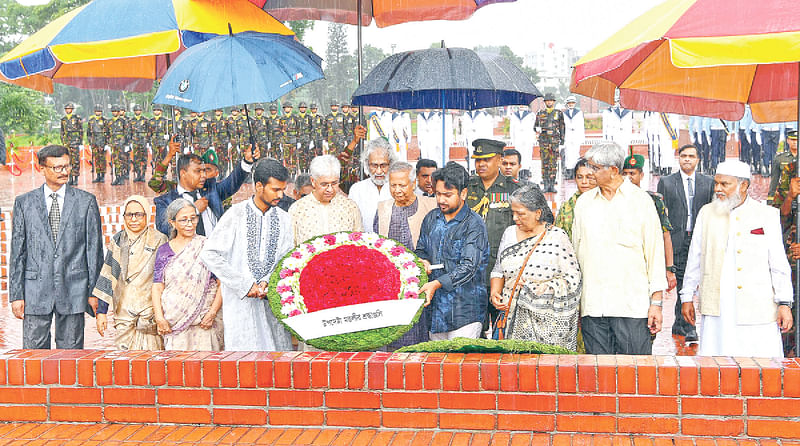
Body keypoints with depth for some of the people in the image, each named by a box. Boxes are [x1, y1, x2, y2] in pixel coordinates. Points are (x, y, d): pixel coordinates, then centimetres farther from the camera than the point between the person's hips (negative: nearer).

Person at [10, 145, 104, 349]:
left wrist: (94, 291, 0)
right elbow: (17, 251, 7)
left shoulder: (86, 201, 5)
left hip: (73, 291, 0)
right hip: (36, 289, 1)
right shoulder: (24, 202, 7)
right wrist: (16, 294, 1)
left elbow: (94, 248, 5)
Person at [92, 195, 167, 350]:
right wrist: (101, 311, 7)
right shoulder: (118, 240, 9)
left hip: (152, 314, -2)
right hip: (123, 314, 2)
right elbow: (107, 277, 11)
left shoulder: (159, 241, 1)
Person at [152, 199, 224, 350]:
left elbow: (222, 284, 0)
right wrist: (159, 318, -9)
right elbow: (157, 288, 5)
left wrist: (212, 313, -12)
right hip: (174, 324, 2)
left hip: (204, 323, -1)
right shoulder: (164, 251, 11)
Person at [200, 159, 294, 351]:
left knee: (279, 348, 1)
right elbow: (209, 254, -10)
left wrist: (268, 282, -12)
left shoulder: (283, 218, 10)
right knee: (245, 353, -5)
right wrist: (245, 285, -12)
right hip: (241, 301, -4)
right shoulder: (236, 214, -4)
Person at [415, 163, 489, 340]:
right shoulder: (431, 219, 11)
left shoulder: (474, 224, -10)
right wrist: (422, 262, 0)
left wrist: (437, 284, -28)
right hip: (435, 308, 6)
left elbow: (469, 267, -19)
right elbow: (420, 250, 24)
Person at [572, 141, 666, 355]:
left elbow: (655, 252, 3)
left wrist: (656, 302, -2)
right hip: (592, 305, 3)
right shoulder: (584, 201, 12)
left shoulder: (641, 200, 3)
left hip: (632, 305, -3)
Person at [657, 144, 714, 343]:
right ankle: (688, 328, -4)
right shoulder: (666, 182, 6)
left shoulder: (708, 182, 11)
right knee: (683, 283, -6)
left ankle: (679, 324, 20)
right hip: (677, 240, -2)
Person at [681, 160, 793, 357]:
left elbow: (779, 265, 4)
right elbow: (695, 258, 15)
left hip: (758, 310, -2)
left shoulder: (767, 216, 4)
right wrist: (688, 296, 14)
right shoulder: (707, 213, 10)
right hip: (716, 310, 2)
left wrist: (784, 303, -1)